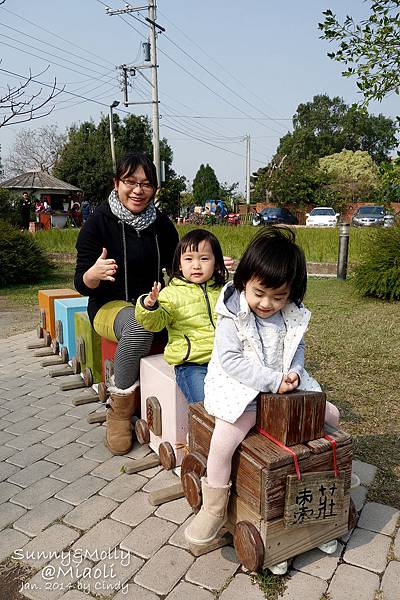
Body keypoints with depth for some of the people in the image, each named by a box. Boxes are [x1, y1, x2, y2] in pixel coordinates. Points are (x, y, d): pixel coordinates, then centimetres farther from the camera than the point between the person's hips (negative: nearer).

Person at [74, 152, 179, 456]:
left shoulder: (162, 223, 5)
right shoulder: (99, 222, -7)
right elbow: (81, 284, -9)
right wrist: (94, 273, -34)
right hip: (110, 305, -4)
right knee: (138, 326, -38)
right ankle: (120, 410, -16)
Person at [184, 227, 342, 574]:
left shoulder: (292, 317, 0)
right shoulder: (233, 317, -16)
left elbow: (297, 350, 11)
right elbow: (231, 361, -21)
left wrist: (293, 373, -11)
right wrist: (274, 380, -24)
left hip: (284, 387, 6)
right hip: (241, 391, -5)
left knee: (331, 415, 9)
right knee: (223, 441, -26)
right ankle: (214, 509, 1)